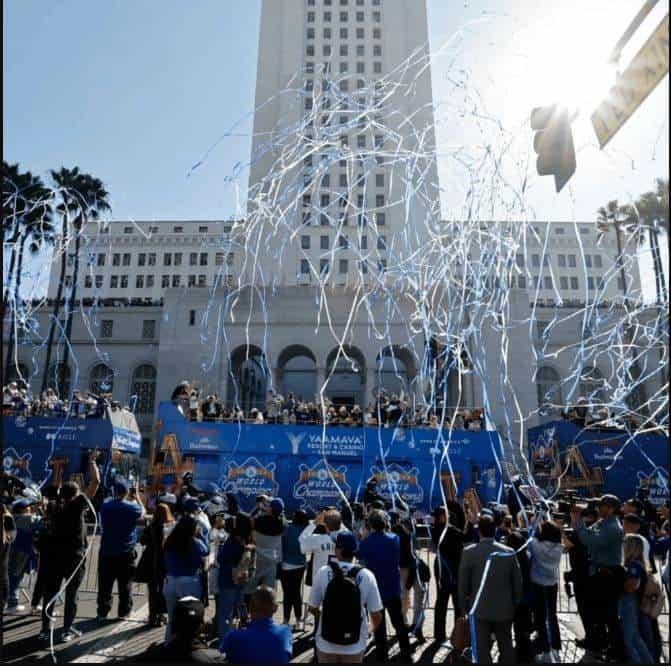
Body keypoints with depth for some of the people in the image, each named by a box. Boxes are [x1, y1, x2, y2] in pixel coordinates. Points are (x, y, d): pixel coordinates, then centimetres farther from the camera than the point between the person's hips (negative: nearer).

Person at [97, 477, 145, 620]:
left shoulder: (105, 506, -5)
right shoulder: (131, 507, -14)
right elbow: (143, 512, 8)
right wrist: (137, 496, 17)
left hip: (106, 553, 2)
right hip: (126, 554, -2)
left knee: (105, 585, 12)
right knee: (125, 585, 9)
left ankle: (102, 612, 17)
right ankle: (123, 612, 15)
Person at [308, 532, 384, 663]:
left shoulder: (322, 572, -15)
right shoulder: (366, 575, -15)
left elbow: (312, 608, -3)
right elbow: (376, 614, -8)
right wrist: (373, 629, 14)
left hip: (326, 643, 0)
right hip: (355, 645, 0)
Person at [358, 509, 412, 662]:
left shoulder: (365, 542, -16)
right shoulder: (394, 539, -11)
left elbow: (362, 561, -1)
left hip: (375, 588, -1)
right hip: (393, 588, 1)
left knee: (379, 623, 13)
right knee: (398, 622, 15)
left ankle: (381, 654, 20)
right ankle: (406, 653, 21)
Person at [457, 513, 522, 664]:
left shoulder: (469, 552, -13)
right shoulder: (509, 552, -7)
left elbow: (463, 583, -6)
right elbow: (517, 581, 1)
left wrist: (463, 605, 8)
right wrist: (515, 604, 15)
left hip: (480, 608, -2)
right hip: (505, 608, 3)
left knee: (482, 649, 6)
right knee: (506, 647, 16)